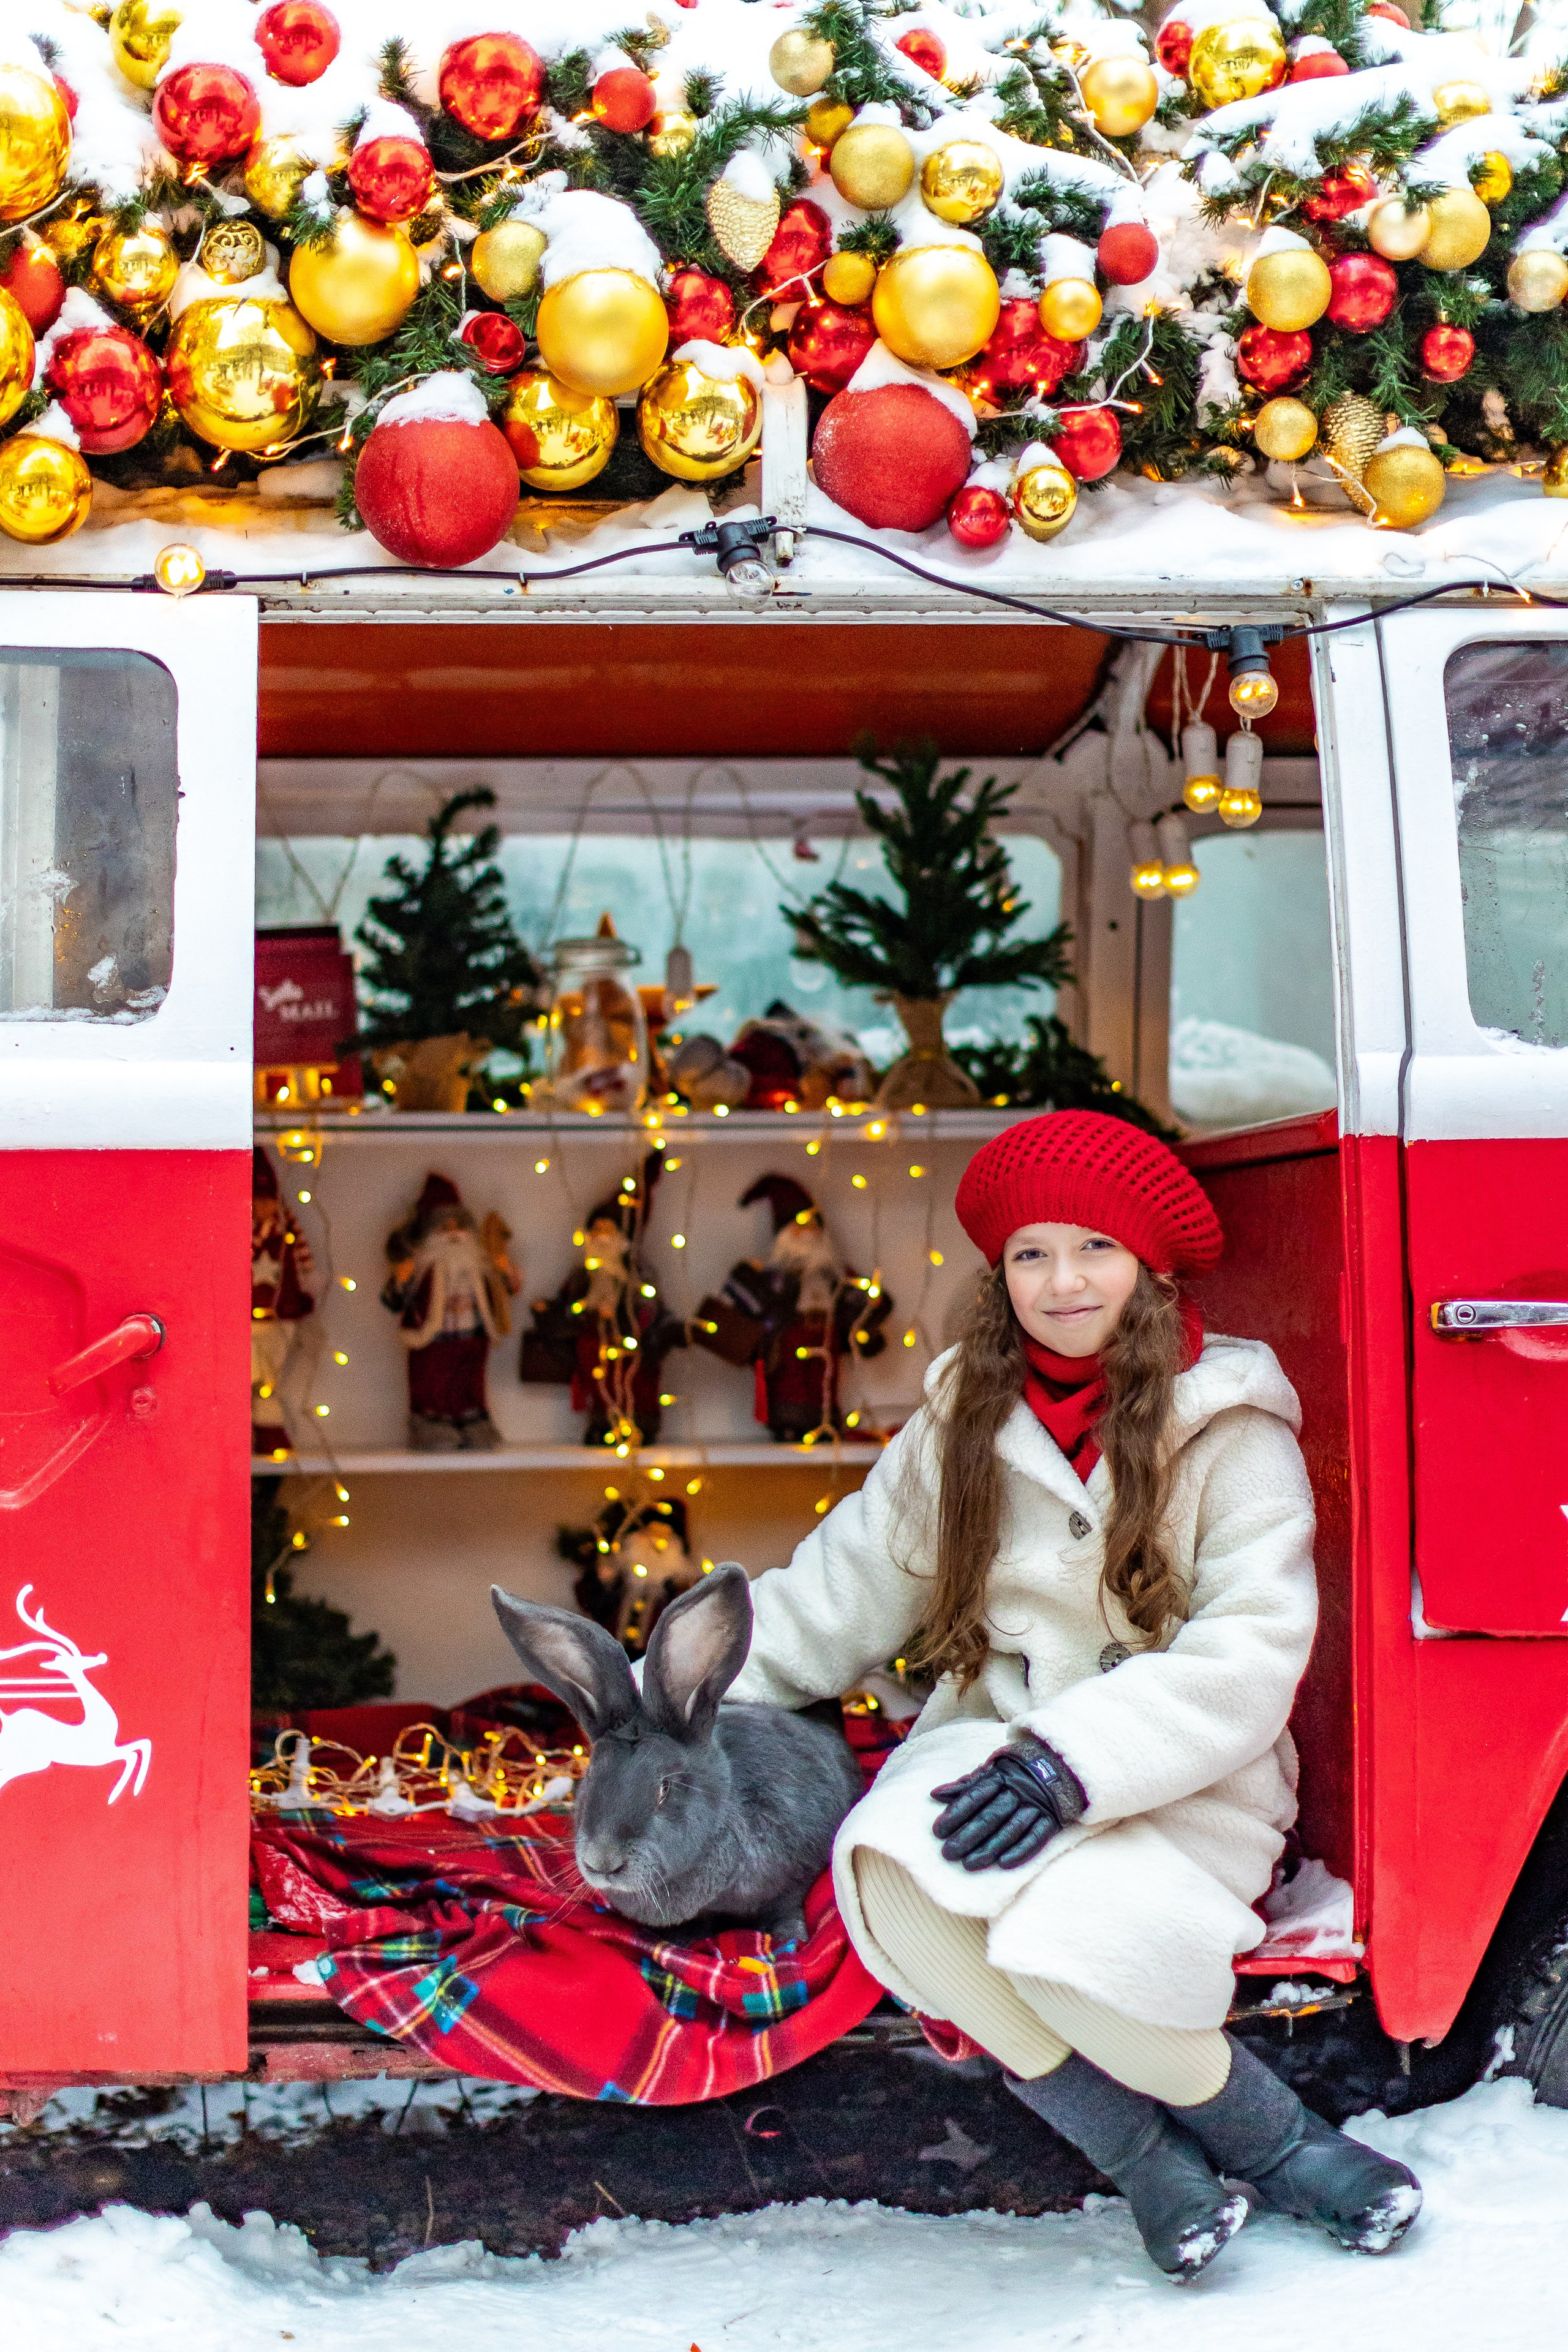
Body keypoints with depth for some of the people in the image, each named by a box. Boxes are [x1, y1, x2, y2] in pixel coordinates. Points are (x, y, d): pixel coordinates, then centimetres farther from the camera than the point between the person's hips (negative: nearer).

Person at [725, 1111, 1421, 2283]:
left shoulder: (1229, 1426, -4)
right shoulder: (959, 1425, 9)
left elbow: (1251, 1653, -13)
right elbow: (842, 1595, 13)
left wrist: (1079, 1762, -26)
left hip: (1186, 1782, -3)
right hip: (991, 1739, 4)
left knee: (1066, 1940, -34)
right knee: (893, 1873, -30)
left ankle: (1265, 2135, -3)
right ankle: (1144, 2154, -14)